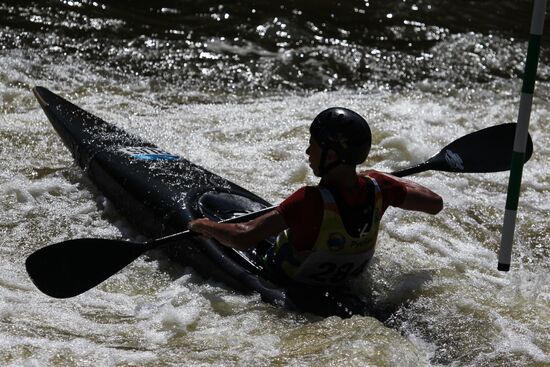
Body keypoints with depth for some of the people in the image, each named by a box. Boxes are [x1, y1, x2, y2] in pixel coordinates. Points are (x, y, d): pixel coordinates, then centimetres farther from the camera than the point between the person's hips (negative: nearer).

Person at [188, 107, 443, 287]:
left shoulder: (312, 201, -39)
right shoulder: (377, 189, -23)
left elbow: (243, 238, -43)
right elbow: (435, 204, -7)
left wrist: (204, 226, -23)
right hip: (341, 285, 6)